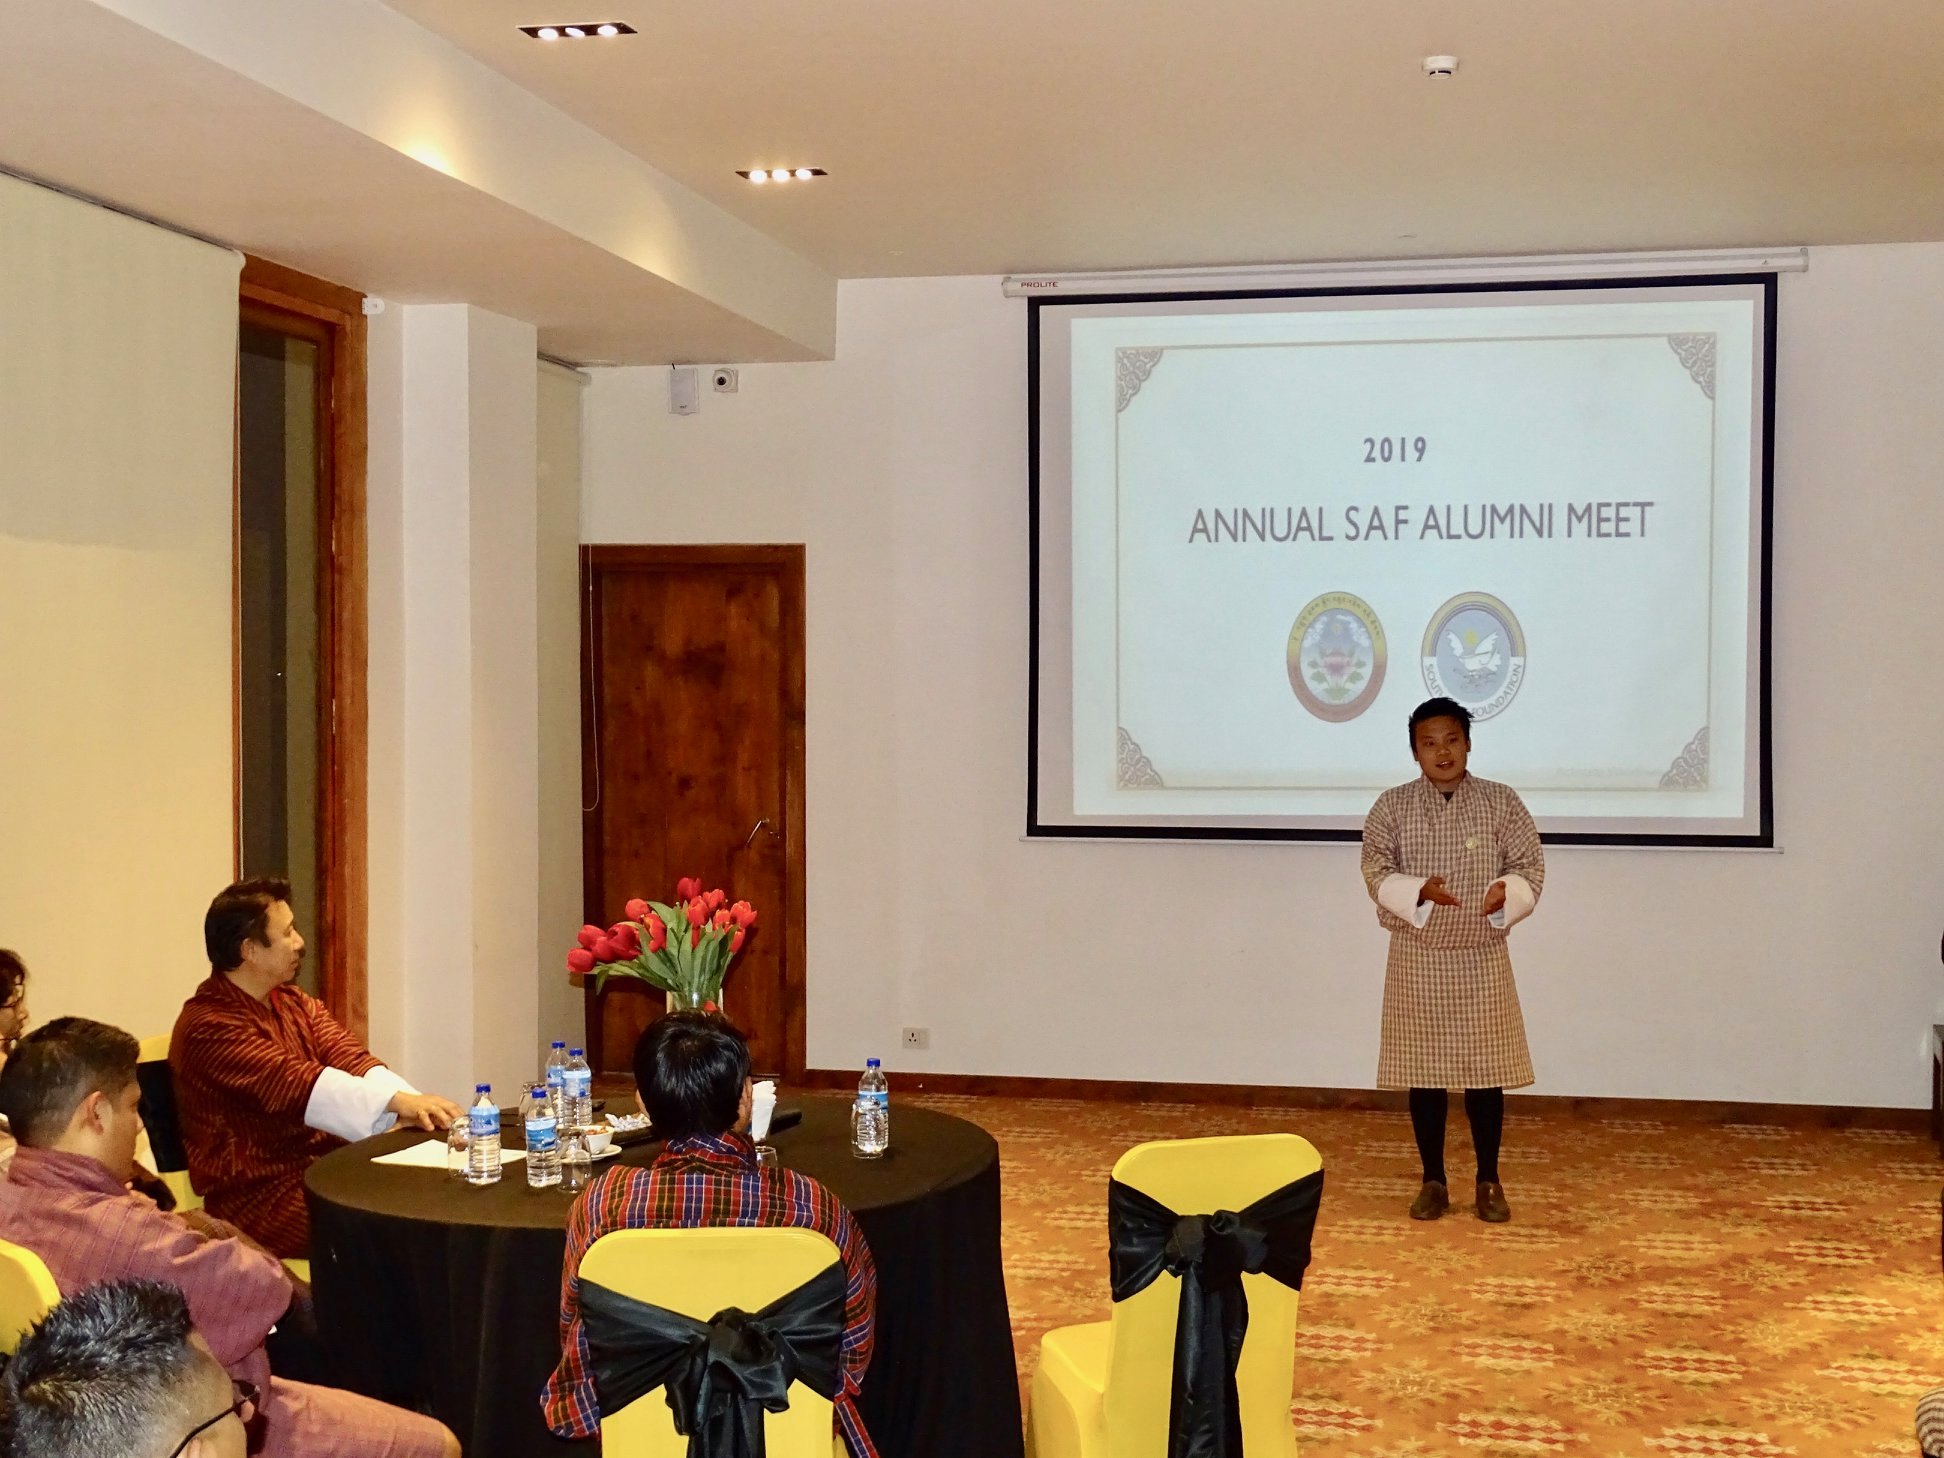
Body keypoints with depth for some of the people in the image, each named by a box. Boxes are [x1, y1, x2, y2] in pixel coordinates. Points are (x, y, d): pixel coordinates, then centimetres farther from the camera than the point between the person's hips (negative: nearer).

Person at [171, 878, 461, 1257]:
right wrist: (398, 1102, -36)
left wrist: (415, 1104, -20)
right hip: (262, 1198, -8)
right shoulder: (210, 1026, -14)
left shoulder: (295, 1003, 14)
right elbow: (297, 1085, -26)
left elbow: (354, 1061, 0)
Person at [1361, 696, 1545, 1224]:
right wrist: (1419, 891, -26)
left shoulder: (1502, 802, -1)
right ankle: (1433, 1181, 19)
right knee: (1423, 1072, 6)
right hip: (1416, 959, 0)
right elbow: (1376, 871, -7)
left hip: (1481, 959, 0)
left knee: (1485, 1071, 4)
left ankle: (1489, 1182, 18)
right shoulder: (1392, 806, -1)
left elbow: (1530, 867, -3)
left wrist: (1505, 893, -25)